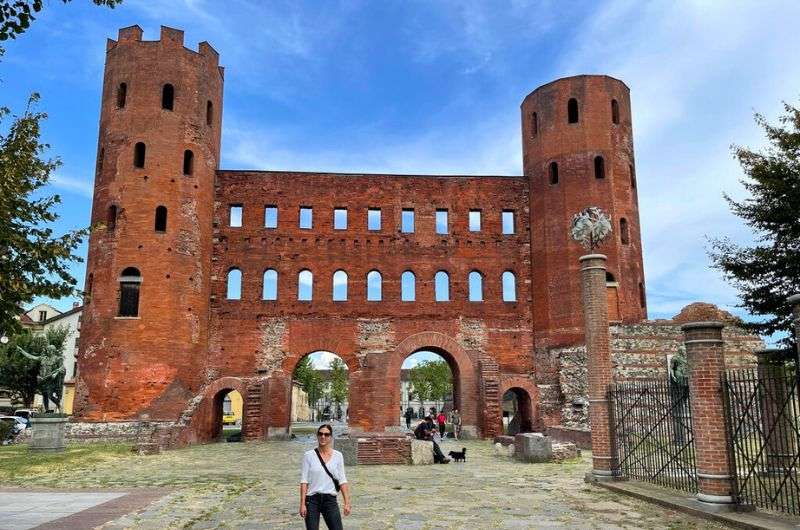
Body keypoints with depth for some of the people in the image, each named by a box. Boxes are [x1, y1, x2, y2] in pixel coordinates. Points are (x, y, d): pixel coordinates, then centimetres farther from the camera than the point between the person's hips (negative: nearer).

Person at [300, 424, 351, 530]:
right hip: (312, 500, -1)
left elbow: (342, 481, 4)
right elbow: (304, 481, -3)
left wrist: (347, 502, -2)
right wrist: (302, 504, -9)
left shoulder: (338, 456, 2)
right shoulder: (309, 455, -2)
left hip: (330, 500, 1)